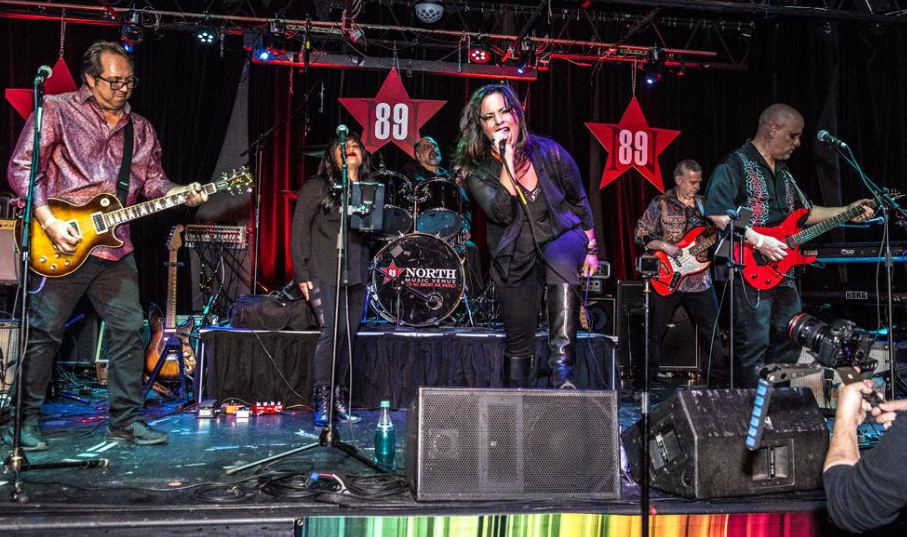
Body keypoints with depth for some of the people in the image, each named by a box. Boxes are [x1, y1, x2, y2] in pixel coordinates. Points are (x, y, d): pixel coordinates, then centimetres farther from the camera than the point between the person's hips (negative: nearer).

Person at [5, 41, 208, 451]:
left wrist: (181, 193, -5)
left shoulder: (140, 129, 15)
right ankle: (27, 421, 14)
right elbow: (21, 167, -6)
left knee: (129, 333, 5)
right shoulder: (56, 111, -1)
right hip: (61, 247, -5)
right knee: (43, 332, 1)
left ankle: (125, 420, 15)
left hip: (115, 247, 5)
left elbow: (152, 180, 16)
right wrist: (48, 221, -15)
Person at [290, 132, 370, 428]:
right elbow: (299, 230, -2)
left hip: (356, 273, 5)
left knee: (348, 335, 5)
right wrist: (301, 273, -7)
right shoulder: (316, 187, 0)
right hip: (323, 273, -5)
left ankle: (339, 399, 16)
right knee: (332, 330, -14)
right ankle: (321, 398, -4)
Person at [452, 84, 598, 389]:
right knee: (518, 340, 4)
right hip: (515, 256, 1)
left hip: (562, 235, -1)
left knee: (560, 263, -38)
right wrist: (507, 162, -29)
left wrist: (591, 248, 7)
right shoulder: (477, 170, -10)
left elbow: (579, 201, 5)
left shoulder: (547, 152, -9)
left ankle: (561, 365, -43)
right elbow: (503, 214, -25)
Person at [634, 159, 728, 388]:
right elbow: (640, 234, -4)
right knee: (656, 332, 2)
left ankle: (720, 380, 17)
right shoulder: (660, 204, -2)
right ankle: (648, 380, 14)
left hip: (699, 280, 4)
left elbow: (715, 235, 18)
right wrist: (665, 246, -16)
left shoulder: (703, 204, 11)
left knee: (712, 331, 7)